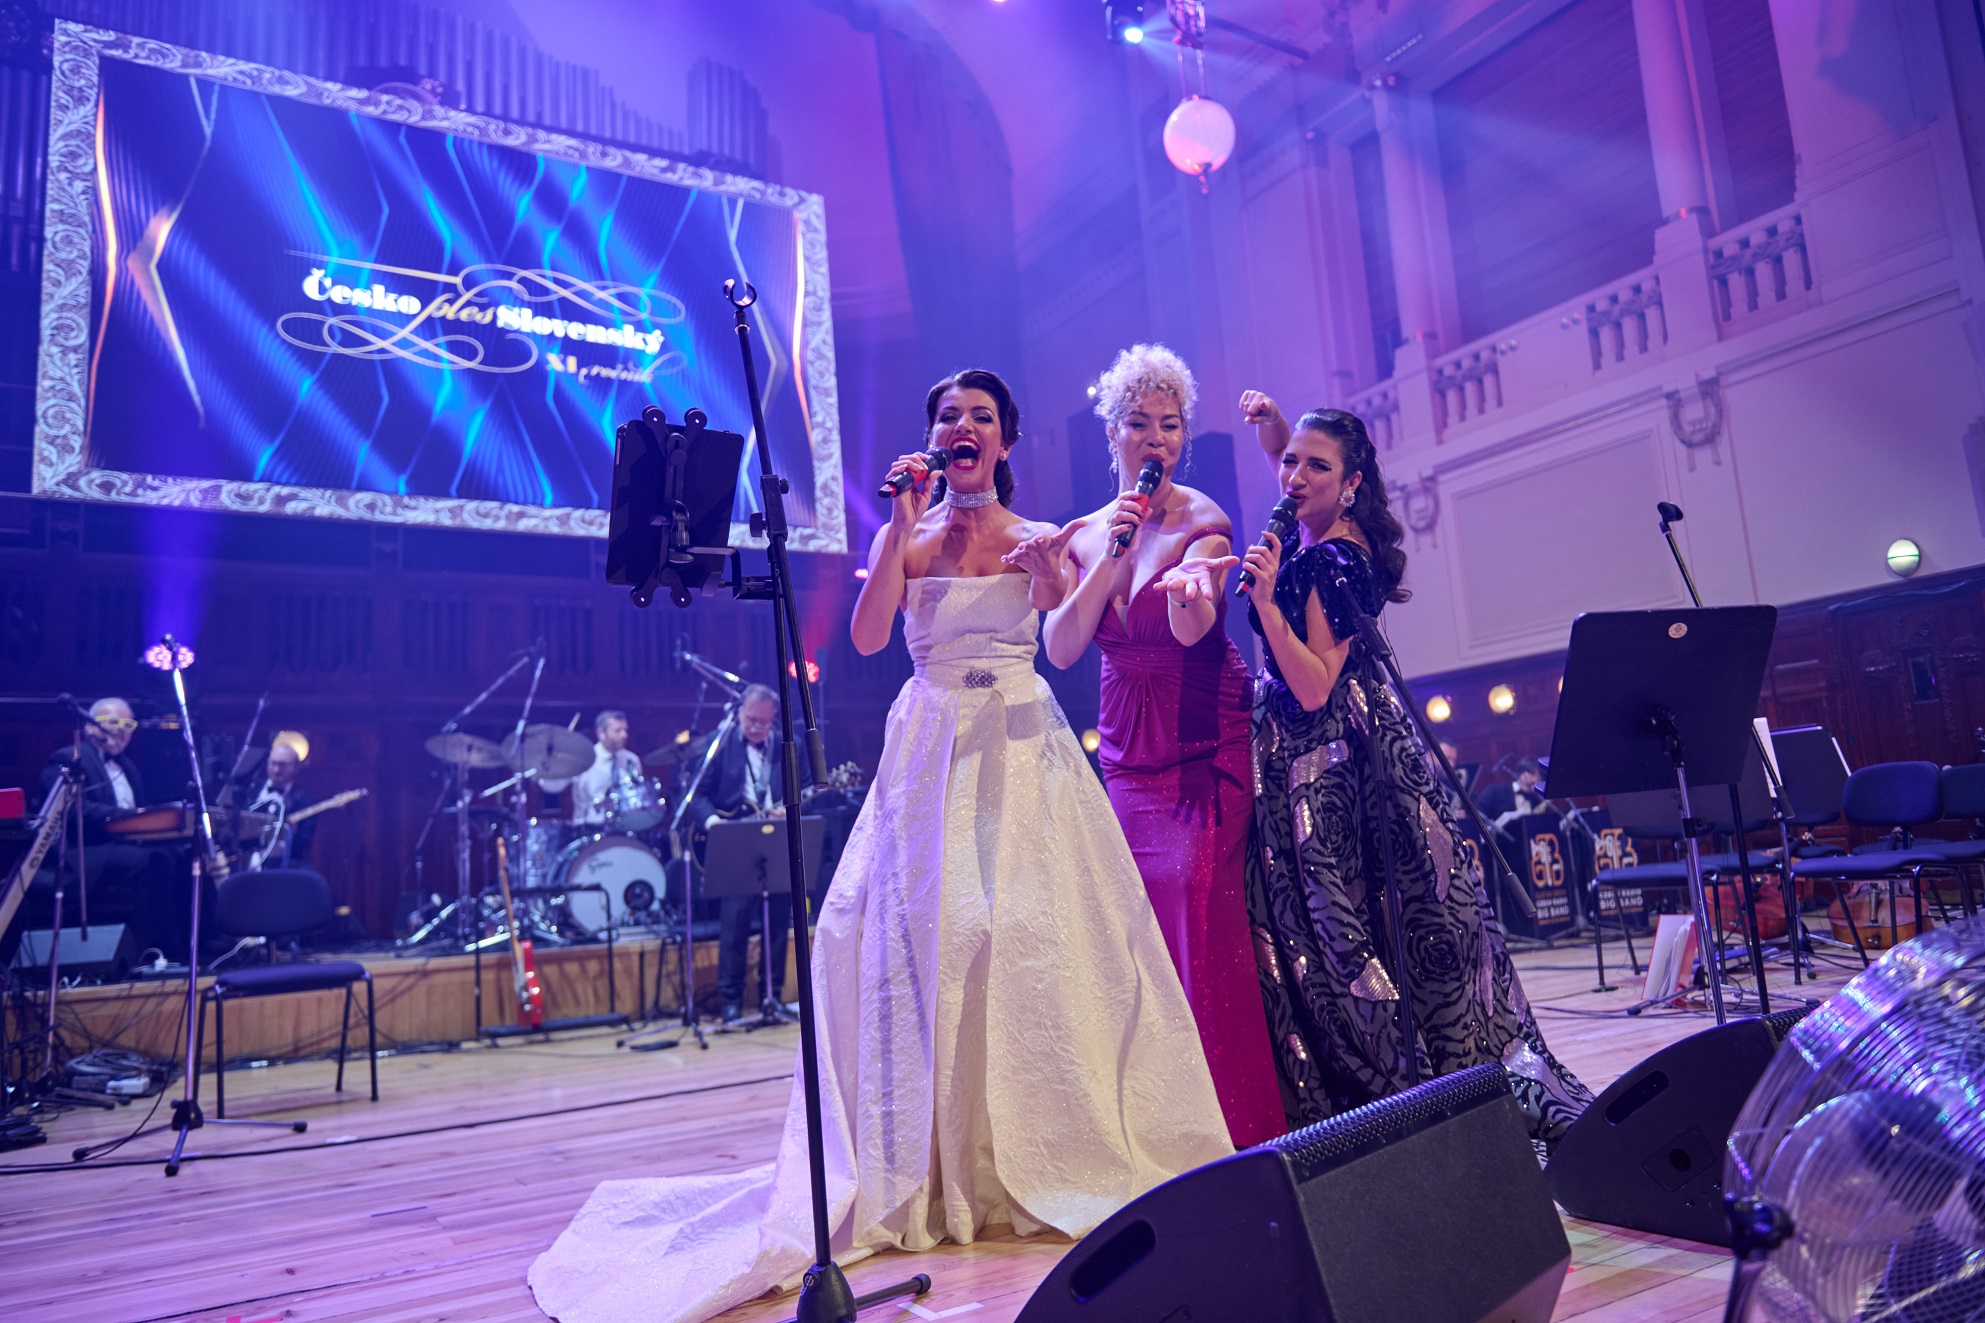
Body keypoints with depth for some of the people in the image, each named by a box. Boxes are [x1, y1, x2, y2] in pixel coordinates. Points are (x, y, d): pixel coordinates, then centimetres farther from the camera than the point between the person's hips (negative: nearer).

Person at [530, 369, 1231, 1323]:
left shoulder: (1037, 538, 10)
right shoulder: (905, 536, 9)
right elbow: (867, 635, -7)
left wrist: (1051, 568, -25)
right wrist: (903, 525, -8)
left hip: (1022, 750, 0)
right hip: (929, 750, 0)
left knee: (1036, 929, -6)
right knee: (922, 929, -4)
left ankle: (1040, 1158, 8)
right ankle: (933, 1167, 6)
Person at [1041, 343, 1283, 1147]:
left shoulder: (1202, 522, -6)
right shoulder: (1084, 535, 7)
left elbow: (1192, 628, -26)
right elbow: (1061, 649, -6)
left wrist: (1189, 593, -49)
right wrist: (1109, 558, -15)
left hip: (1206, 748, -4)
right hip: (1128, 753, 5)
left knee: (1202, 919, -14)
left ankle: (1230, 1119, -2)